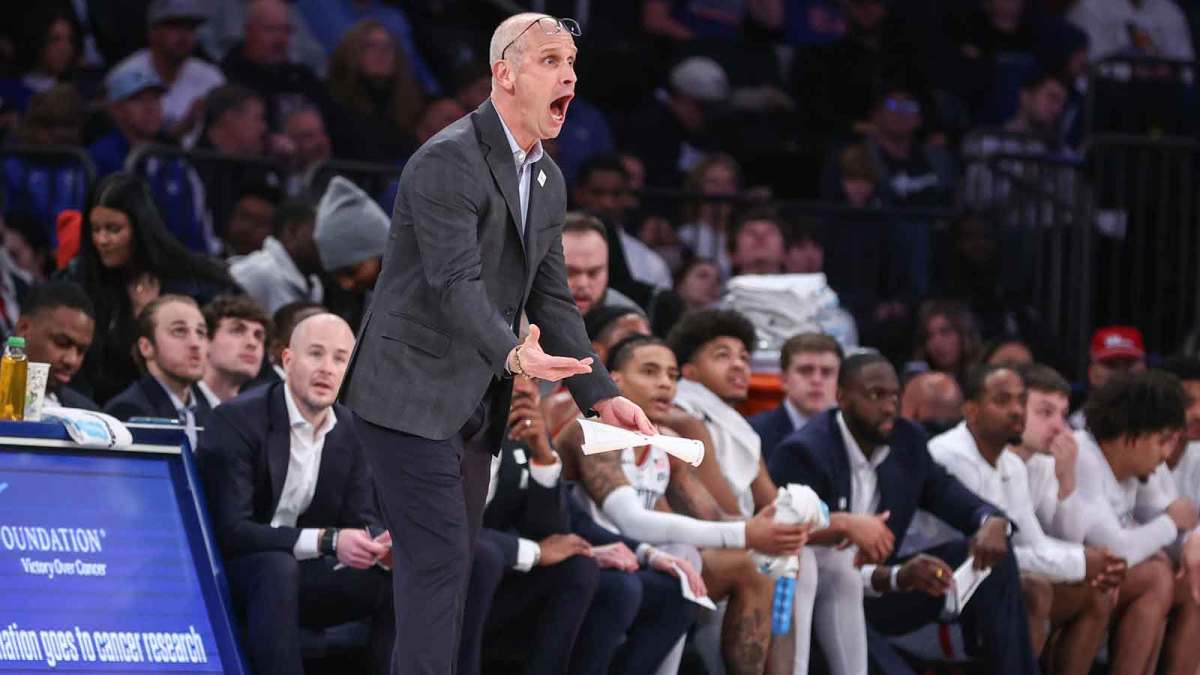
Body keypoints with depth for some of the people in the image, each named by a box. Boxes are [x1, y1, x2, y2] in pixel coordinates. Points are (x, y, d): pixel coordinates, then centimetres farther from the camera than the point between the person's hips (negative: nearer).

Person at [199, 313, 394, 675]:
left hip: (300, 572, 6)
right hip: (228, 573, -6)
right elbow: (230, 530, -26)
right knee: (278, 567, -37)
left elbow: (361, 521, 5)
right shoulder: (237, 420, -18)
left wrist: (385, 544, -22)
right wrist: (328, 541, -34)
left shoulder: (350, 431, 3)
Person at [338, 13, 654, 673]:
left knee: (446, 564, 9)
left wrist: (601, 396, 6)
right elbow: (456, 284, -26)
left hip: (470, 405, 9)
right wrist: (514, 355, -42)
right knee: (439, 560, -14)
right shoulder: (447, 161, -17)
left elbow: (550, 296, 15)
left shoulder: (548, 180, 12)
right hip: (411, 395, -9)